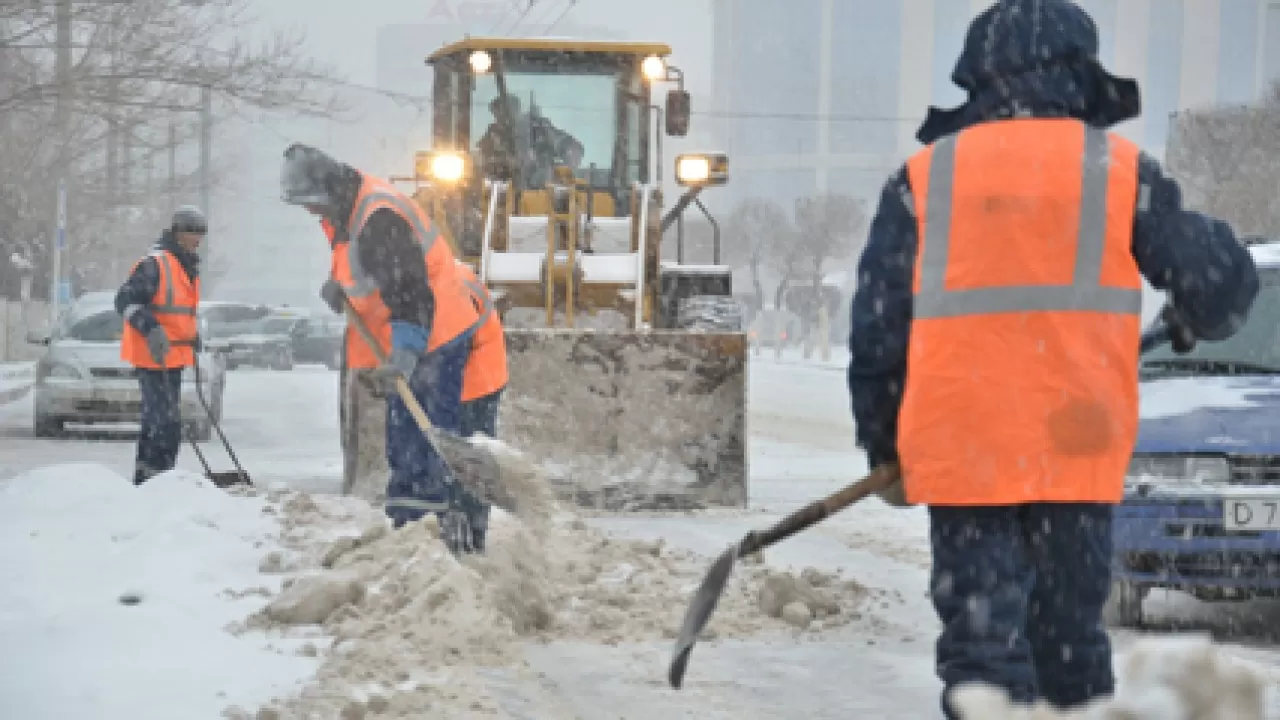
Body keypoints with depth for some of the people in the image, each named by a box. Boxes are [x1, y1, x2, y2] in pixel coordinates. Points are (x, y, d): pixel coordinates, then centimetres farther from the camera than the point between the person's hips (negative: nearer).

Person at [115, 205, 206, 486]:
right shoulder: (154, 264, -15)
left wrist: (192, 336, 22)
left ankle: (144, 478, 25)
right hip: (153, 356, -10)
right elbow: (125, 300, -19)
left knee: (156, 418, 16)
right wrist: (151, 329, -29)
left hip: (174, 356, 10)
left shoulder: (189, 266, 16)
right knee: (167, 420, -15)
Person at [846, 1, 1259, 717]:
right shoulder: (1117, 168, 3)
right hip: (1077, 446, 0)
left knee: (981, 640, 0)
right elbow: (1222, 281, 4)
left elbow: (877, 335, 5)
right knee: (1071, 639, 14)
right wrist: (1201, 318, 28)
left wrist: (885, 452, 16)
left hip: (960, 450, 0)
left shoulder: (923, 178, 5)